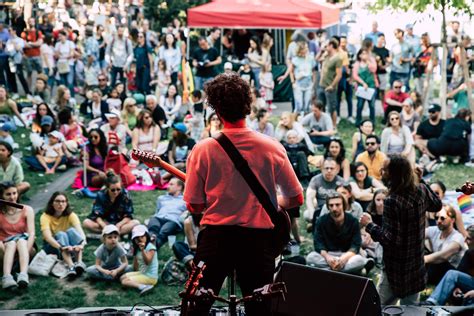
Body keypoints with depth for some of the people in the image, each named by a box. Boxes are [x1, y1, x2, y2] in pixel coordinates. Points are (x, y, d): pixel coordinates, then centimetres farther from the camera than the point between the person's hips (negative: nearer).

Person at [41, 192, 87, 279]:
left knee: (72, 230, -28)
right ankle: (71, 266, -52)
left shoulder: (71, 215, -11)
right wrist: (62, 247, -52)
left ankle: (79, 262, -45)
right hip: (53, 246, -2)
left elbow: (80, 230, -28)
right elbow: (47, 236, -33)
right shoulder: (46, 216, -17)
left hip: (71, 246, 2)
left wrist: (82, 244, -51)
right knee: (61, 234, -32)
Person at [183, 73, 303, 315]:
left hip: (215, 237, 0)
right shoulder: (272, 148, -7)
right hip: (258, 240, 1)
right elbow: (296, 199, 1)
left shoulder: (203, 150, -9)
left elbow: (194, 206, -3)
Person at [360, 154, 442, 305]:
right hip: (416, 267, 8)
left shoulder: (393, 202, -27)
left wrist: (369, 225, -13)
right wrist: (421, 181, 21)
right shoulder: (421, 190, -4)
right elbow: (437, 205, 19)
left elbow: (389, 240, -27)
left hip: (397, 270, -8)